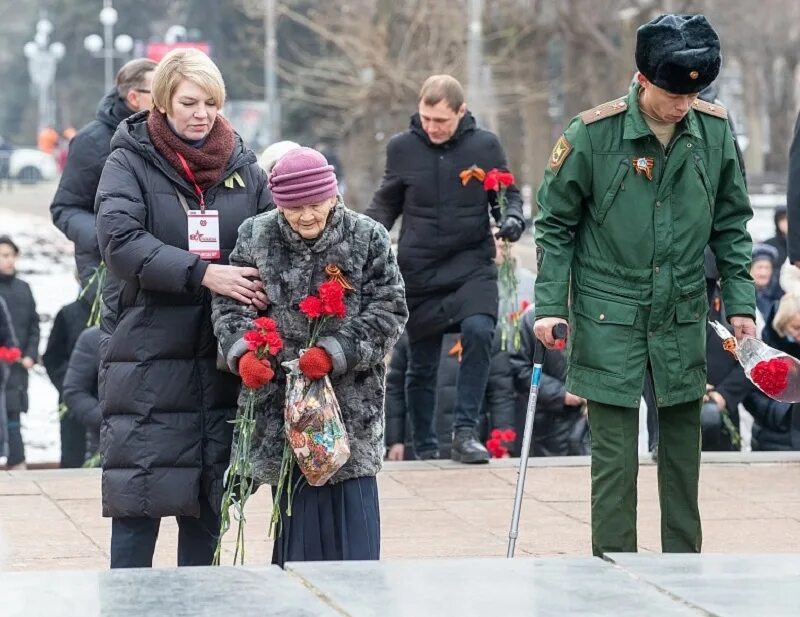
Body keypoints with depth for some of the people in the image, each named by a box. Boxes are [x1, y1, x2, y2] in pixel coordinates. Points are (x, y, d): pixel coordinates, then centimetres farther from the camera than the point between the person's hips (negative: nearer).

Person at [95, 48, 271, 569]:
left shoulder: (243, 166, 9)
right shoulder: (129, 163, -2)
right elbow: (120, 240, -15)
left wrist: (265, 287, -14)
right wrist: (202, 274, -24)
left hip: (223, 351, 4)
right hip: (147, 350, -4)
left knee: (209, 496, 9)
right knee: (141, 491, -4)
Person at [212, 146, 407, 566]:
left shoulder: (367, 238, 0)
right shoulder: (255, 237, 5)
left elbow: (388, 311, -3)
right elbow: (230, 304, 4)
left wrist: (335, 353, -15)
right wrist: (243, 351, -16)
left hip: (350, 401, -1)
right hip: (280, 400, 1)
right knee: (297, 511, 3)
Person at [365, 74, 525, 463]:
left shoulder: (484, 146, -2)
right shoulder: (402, 148, 1)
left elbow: (508, 194, 9)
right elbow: (386, 204, 12)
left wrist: (512, 216, -12)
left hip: (472, 266, -1)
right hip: (419, 271, 1)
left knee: (478, 330, -26)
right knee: (421, 365, 6)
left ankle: (465, 432, -18)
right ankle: (424, 449, 22)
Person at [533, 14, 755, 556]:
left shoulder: (715, 131, -2)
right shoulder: (594, 134, -12)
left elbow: (731, 225, 9)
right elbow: (556, 224, -3)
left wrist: (741, 302, 4)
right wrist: (550, 304, -9)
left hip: (683, 317, 4)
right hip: (610, 318, -4)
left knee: (683, 445, 13)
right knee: (615, 454, -3)